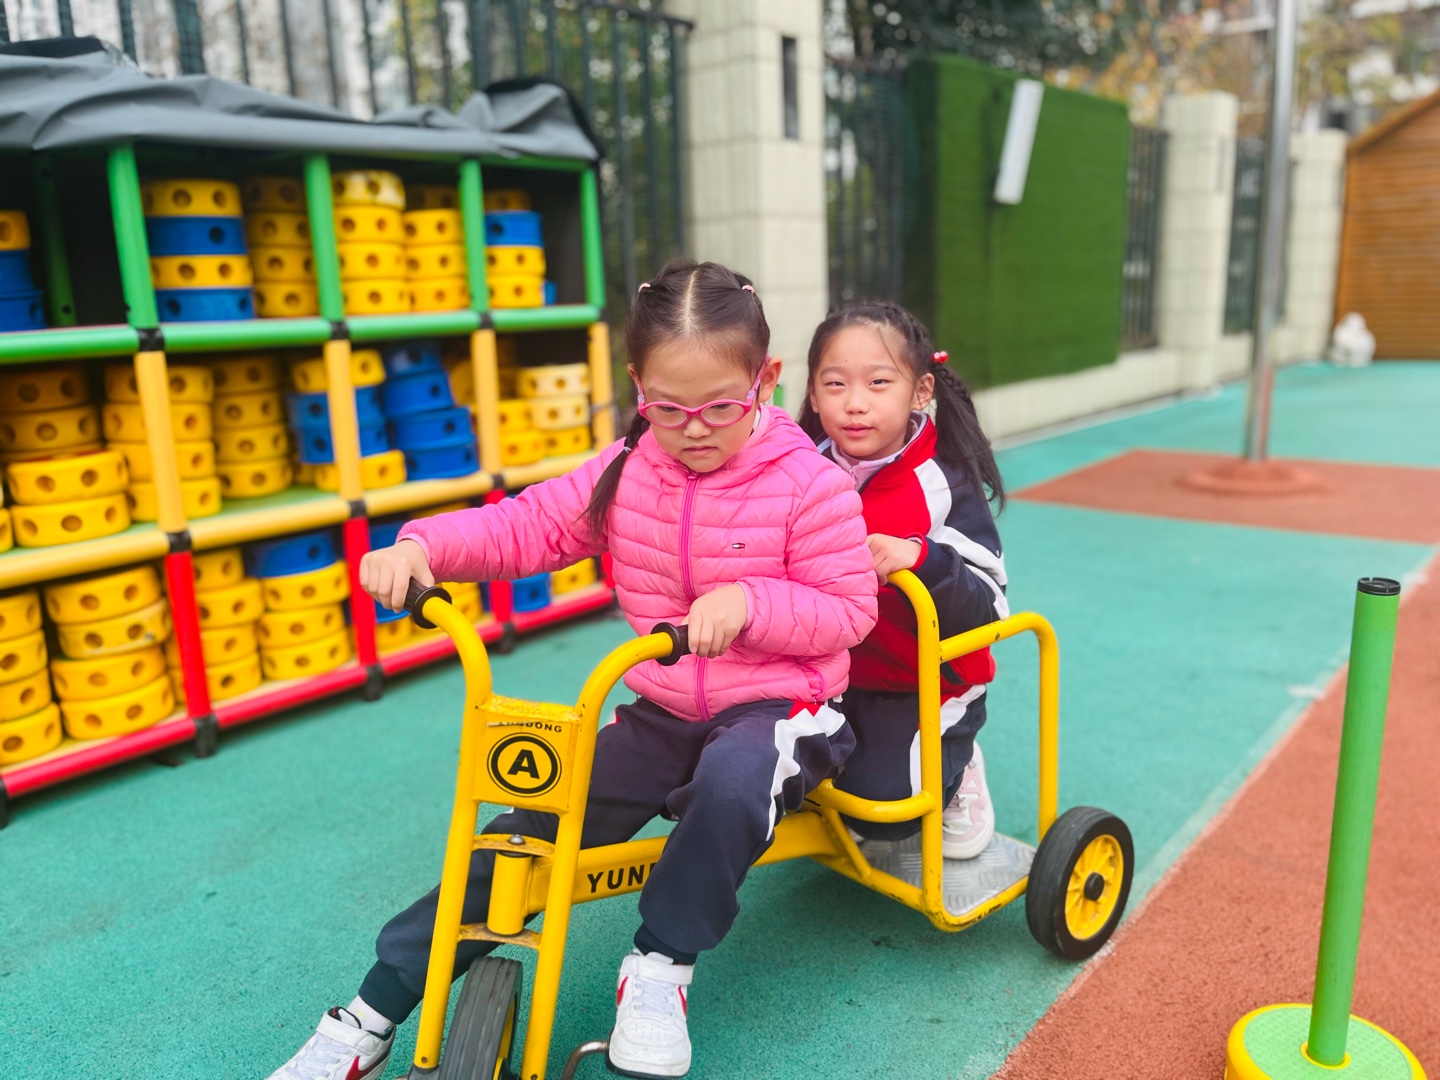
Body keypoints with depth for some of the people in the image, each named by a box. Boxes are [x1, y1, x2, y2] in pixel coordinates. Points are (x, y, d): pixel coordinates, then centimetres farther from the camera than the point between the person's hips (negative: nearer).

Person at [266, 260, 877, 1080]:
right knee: (530, 827, -10)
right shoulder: (626, 473, 1)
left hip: (777, 707, -3)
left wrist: (750, 601, -30)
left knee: (731, 782, -39)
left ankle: (661, 964, -10)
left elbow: (848, 611, -12)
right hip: (660, 709, 4)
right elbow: (526, 526, -2)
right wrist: (423, 546, -20)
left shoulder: (811, 485, -12)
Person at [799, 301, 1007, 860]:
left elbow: (987, 606, -24)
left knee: (877, 804, -14)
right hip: (835, 674, 5)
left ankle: (955, 771, 19)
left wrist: (920, 558, -40)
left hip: (924, 688, -5)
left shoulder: (945, 486, -19)